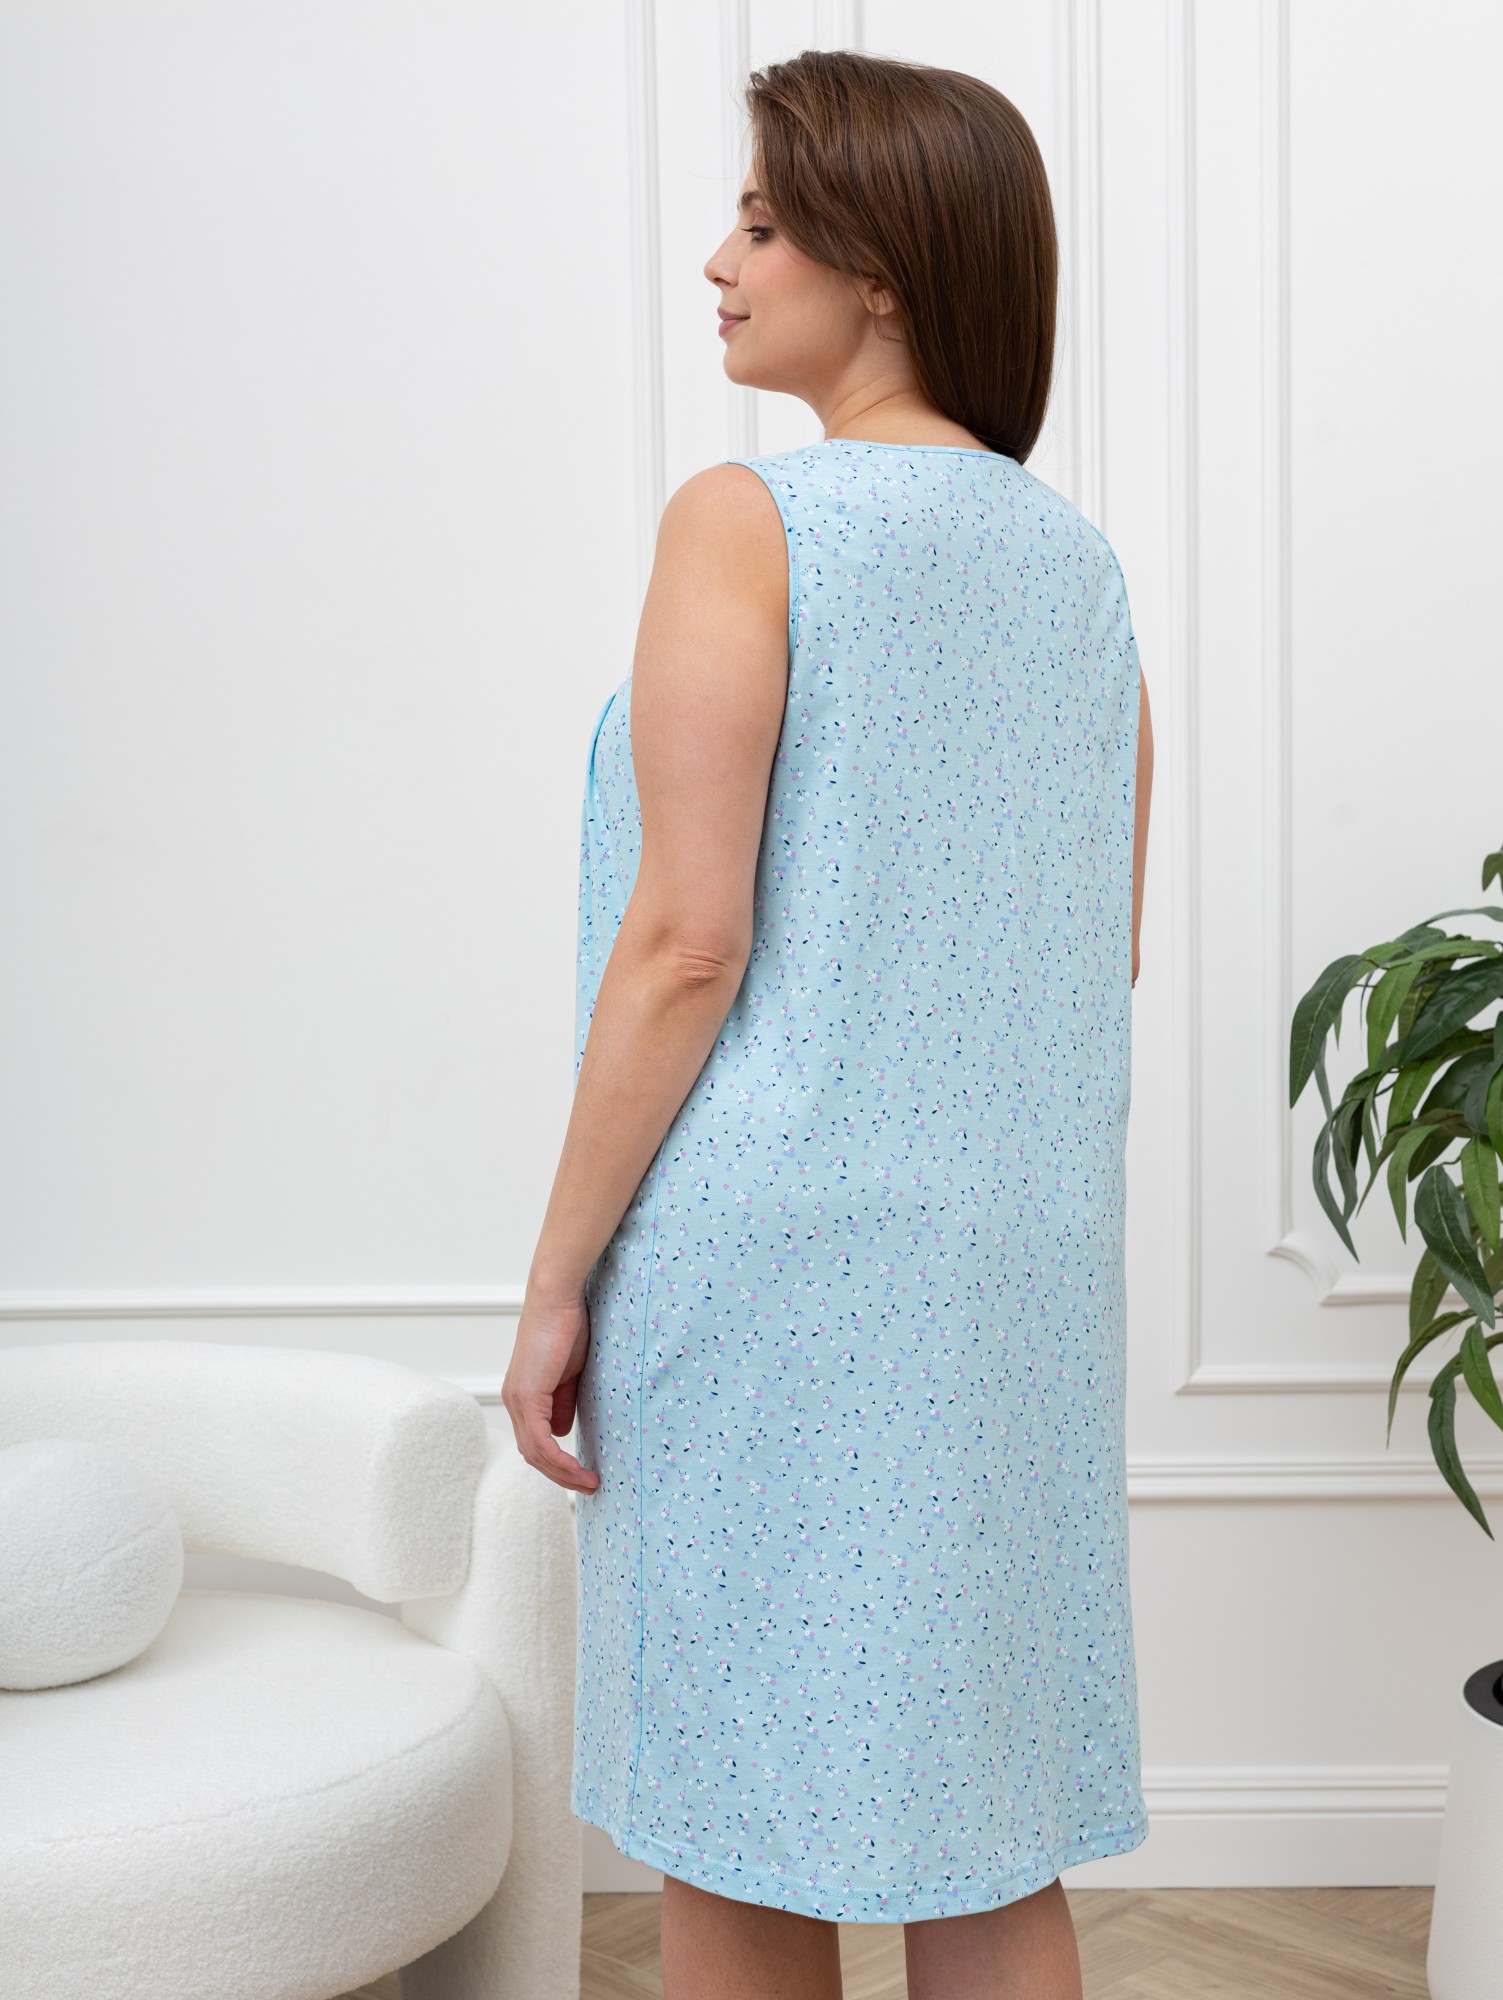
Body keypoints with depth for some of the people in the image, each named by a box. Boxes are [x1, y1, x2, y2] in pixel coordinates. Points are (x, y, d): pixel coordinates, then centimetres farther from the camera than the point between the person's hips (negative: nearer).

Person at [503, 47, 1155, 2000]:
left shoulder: (748, 520, -10)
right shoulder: (1079, 557, 9)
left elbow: (687, 943, -15)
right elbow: (1110, 950, 13)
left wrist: (558, 1277, -9)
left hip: (777, 1250, -6)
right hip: (1021, 1258, 6)